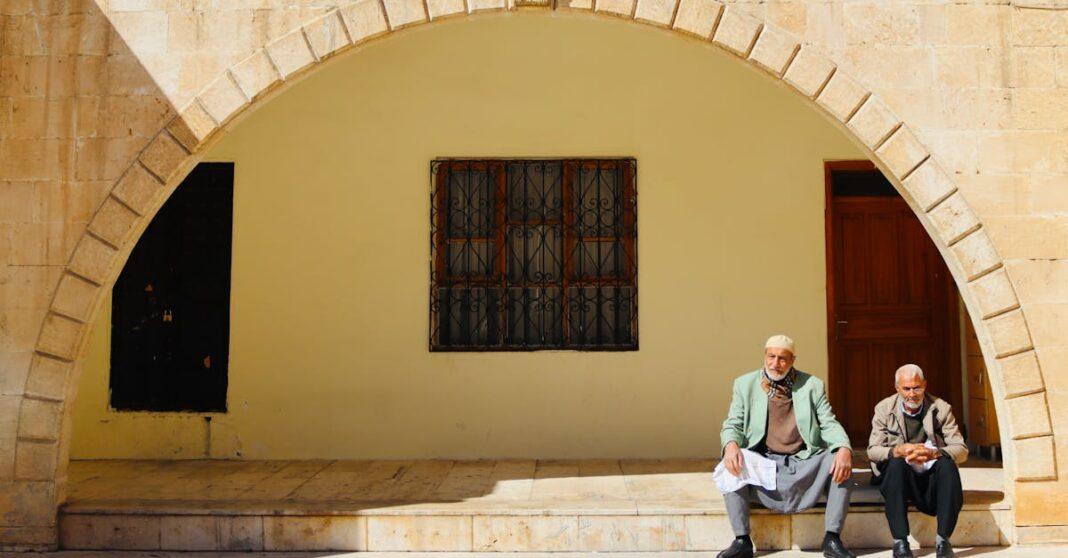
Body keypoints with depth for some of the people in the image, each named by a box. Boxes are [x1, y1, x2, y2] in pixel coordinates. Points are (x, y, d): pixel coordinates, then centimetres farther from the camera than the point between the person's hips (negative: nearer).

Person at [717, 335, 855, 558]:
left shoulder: (812, 385, 6)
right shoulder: (745, 384, 5)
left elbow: (829, 424, 2)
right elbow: (732, 424, 2)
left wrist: (844, 449, -20)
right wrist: (731, 445, -23)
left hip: (804, 462, 1)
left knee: (842, 464, -25)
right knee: (730, 467, -29)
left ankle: (832, 539, -15)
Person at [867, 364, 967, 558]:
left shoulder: (941, 409, 0)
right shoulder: (884, 409, 1)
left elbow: (961, 450, -7)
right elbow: (872, 450, -6)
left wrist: (934, 453, -28)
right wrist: (898, 451, -28)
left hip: (932, 478, 1)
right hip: (899, 477, 0)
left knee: (947, 463, -30)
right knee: (896, 462, -32)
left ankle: (943, 540, -24)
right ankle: (900, 542, -31)